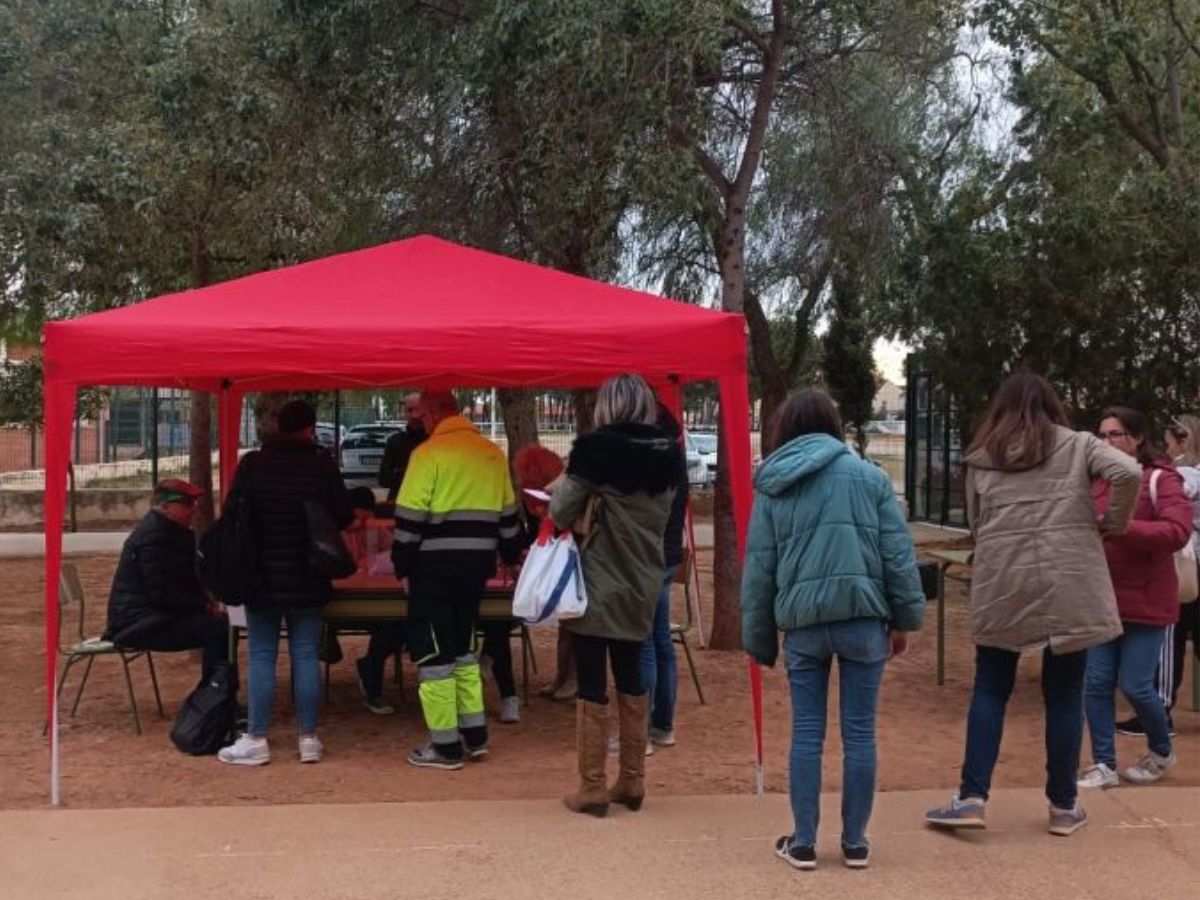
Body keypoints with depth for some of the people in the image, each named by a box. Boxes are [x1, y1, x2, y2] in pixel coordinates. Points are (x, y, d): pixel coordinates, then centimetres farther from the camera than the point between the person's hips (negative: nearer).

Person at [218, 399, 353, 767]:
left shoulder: (252, 463, -4)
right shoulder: (322, 465, -5)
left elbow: (229, 513, -4)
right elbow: (343, 517, -3)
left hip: (261, 577, 0)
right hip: (306, 579, 0)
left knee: (262, 657, 5)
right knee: (306, 656, 6)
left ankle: (256, 740, 6)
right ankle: (309, 739, 10)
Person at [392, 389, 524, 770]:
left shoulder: (429, 453, -10)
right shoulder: (493, 453, 9)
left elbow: (410, 517, -12)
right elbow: (507, 513, 15)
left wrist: (402, 562, -4)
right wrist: (510, 556, 25)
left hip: (436, 564, -6)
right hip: (476, 563, 7)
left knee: (434, 652, 2)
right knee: (463, 646, 19)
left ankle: (445, 746, 5)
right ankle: (475, 735, 21)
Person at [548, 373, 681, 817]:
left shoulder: (595, 450, -14)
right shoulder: (666, 454, 3)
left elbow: (561, 515, -10)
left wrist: (566, 478, 8)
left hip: (598, 584, -5)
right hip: (642, 585, 6)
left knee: (592, 684, 2)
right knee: (631, 677, 16)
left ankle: (592, 788, 5)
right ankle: (632, 781, 22)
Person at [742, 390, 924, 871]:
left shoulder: (772, 487, 8)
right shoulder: (870, 477, 5)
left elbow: (758, 568, 7)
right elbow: (898, 553, 1)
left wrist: (759, 638, 13)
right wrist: (904, 617, 9)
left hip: (802, 622, 1)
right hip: (863, 617, -1)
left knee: (806, 733, 9)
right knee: (859, 732, 7)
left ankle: (803, 842, 13)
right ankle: (855, 842, 15)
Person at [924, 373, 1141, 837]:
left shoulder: (981, 458, 10)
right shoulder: (1078, 445, 5)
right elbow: (1128, 472, -11)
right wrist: (1113, 522, 3)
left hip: (1002, 585, 1)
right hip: (1068, 586, -1)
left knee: (990, 690, 11)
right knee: (1064, 694, 8)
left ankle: (972, 798, 6)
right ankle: (1064, 806, 16)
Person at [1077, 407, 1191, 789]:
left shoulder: (1160, 479, -8)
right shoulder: (1096, 482, 9)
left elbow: (1177, 532, -21)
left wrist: (1120, 527, -30)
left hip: (1146, 601, -5)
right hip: (1102, 599, 5)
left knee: (1135, 686, -2)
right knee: (1097, 683, 1)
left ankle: (1161, 753, 25)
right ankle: (1104, 765, 11)